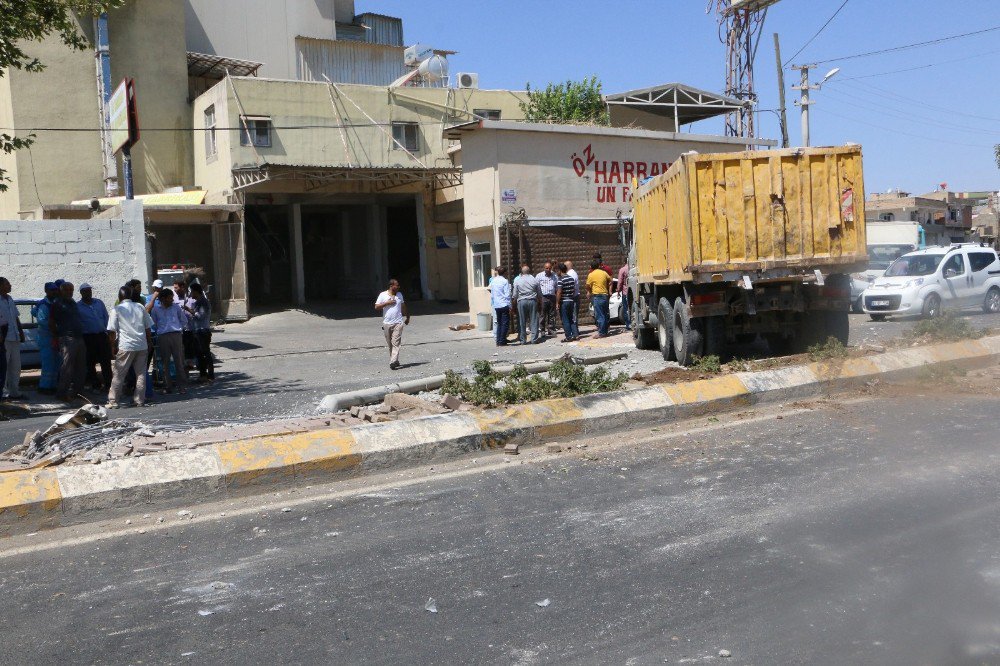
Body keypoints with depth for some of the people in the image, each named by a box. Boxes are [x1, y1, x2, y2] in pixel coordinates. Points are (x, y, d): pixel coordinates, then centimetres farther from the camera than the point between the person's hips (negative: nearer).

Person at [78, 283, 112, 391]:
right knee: (90, 362, 3)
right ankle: (95, 385, 11)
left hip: (102, 335, 2)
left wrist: (105, 330, 5)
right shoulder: (77, 306, 1)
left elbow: (106, 317, 14)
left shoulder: (99, 303, 11)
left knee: (106, 361, 1)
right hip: (87, 337, -2)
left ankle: (108, 384, 7)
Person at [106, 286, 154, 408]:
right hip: (142, 346, 3)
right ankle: (140, 400, 8)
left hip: (125, 347, -3)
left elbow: (112, 331, -4)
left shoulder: (116, 310, -1)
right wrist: (149, 343, 19)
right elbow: (148, 328, 11)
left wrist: (113, 346, 4)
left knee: (119, 375, 3)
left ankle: (113, 401, 3)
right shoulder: (140, 307, 9)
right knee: (141, 373, 8)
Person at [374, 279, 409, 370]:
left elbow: (403, 306, 24)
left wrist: (407, 317, 27)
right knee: (390, 344, 8)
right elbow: (376, 307, -4)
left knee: (396, 343, -12)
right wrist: (387, 303, -14)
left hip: (398, 323, 0)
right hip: (387, 323, 0)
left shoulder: (399, 294, 10)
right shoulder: (383, 295, 0)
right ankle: (395, 361, 20)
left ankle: (393, 362, -20)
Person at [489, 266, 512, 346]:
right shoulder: (505, 281, -10)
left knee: (499, 323, 14)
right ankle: (502, 341, -2)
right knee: (505, 323, -1)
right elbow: (507, 295, -13)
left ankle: (498, 341, 14)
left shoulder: (493, 281, 8)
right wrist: (509, 306, -10)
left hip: (496, 306, 6)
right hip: (504, 305, -6)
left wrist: (492, 303, 21)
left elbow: (492, 294, 13)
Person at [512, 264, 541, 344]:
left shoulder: (517, 280, -1)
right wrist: (540, 301, 24)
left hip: (521, 302, 0)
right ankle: (534, 339, 2)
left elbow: (515, 294, 1)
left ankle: (523, 340, 7)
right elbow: (539, 293, 9)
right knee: (534, 321, 4)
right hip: (532, 301, 0)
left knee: (522, 322, 5)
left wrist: (514, 300, 19)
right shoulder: (534, 280, 2)